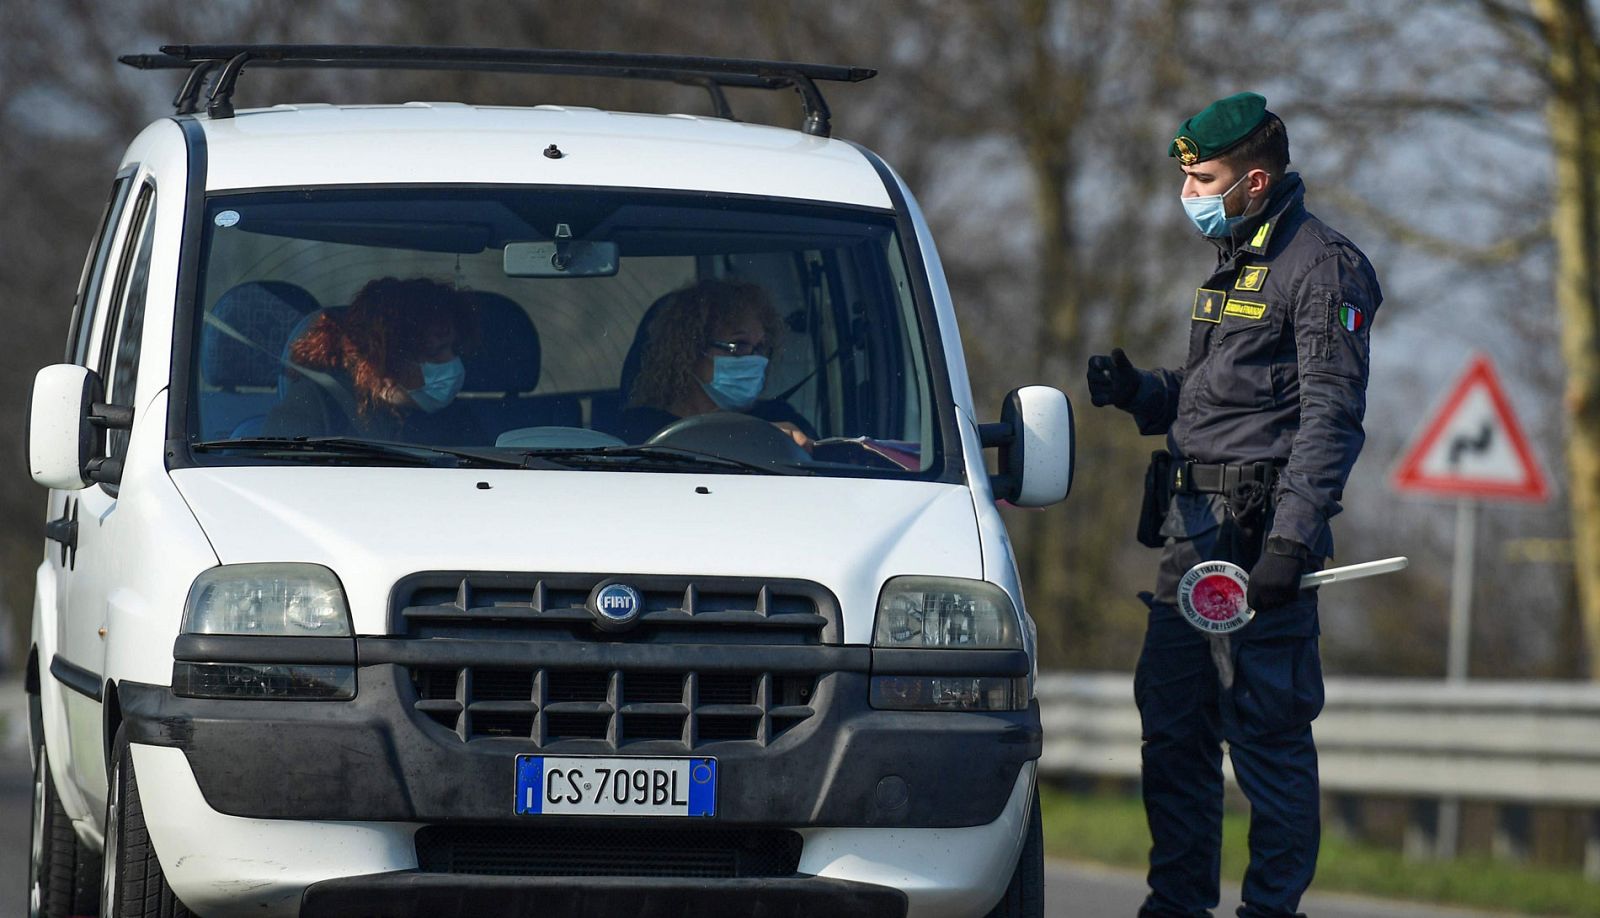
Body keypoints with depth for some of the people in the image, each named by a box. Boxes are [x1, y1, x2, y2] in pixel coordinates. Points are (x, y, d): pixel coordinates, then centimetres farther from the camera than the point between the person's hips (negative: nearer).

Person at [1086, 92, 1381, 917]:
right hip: (1191, 530, 9)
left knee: (1268, 732, -6)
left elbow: (1330, 420, -14)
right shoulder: (1229, 262, 21)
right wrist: (1140, 392, 7)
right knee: (1172, 725, 10)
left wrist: (1291, 539, -22)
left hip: (1260, 531, -9)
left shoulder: (1321, 268, -8)